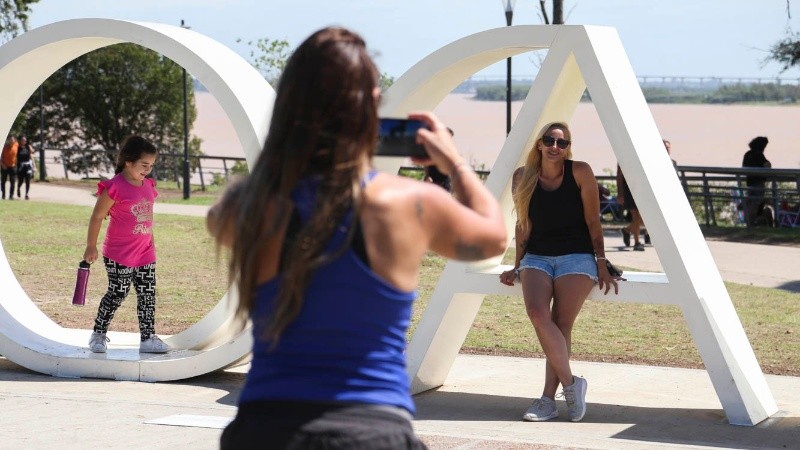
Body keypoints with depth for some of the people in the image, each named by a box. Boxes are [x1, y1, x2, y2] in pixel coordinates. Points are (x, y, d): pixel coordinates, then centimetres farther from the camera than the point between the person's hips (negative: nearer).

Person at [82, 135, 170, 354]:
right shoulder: (115, 187, -14)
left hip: (145, 254, 7)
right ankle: (98, 334, 14)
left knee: (148, 295, 5)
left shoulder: (148, 185, 8)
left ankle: (148, 338, 11)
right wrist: (91, 246, -8)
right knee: (117, 293, -2)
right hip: (119, 255, -7)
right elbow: (97, 217, -10)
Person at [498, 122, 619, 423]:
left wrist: (602, 265, -3)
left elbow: (592, 222, 0)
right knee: (537, 312, -25)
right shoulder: (523, 177, 5)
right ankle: (571, 383, -16)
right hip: (537, 257, 2)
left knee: (561, 324, -17)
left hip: (577, 257, -2)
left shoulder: (580, 172, -3)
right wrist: (517, 267, 12)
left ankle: (549, 399, -13)